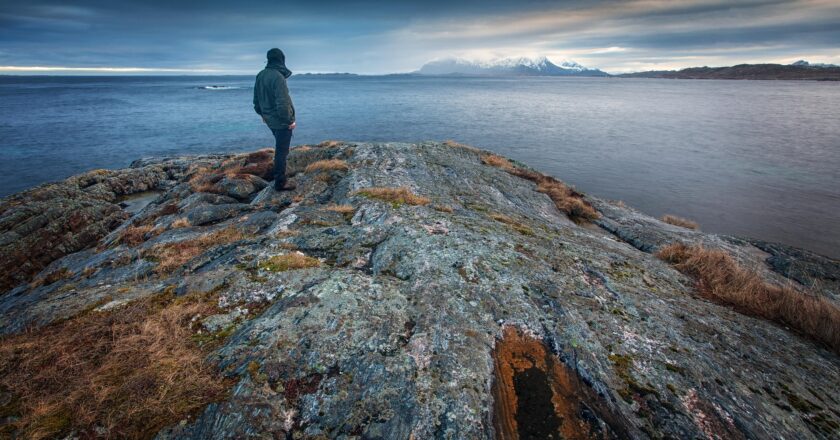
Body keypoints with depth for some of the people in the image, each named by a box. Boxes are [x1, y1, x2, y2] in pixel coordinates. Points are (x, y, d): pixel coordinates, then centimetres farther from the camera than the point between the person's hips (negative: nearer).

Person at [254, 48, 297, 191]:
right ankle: (280, 183, 6)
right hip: (281, 121, -8)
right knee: (281, 151, -1)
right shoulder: (278, 77, -21)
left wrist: (262, 114, 26)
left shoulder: (260, 75, 6)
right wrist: (290, 120, -16)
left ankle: (280, 175, 41)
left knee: (280, 148, 26)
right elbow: (283, 103, -25)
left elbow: (256, 99, 14)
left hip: (269, 119, 8)